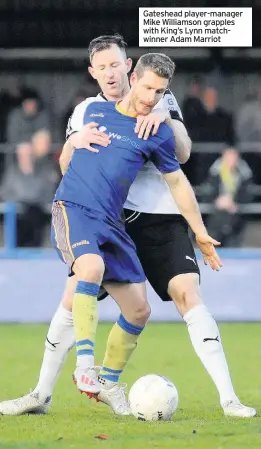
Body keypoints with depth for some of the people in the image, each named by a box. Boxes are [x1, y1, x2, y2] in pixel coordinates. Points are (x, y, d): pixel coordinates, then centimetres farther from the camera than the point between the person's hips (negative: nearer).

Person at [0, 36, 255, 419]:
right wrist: (75, 142, -24)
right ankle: (41, 395, 5)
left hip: (161, 217, -2)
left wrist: (165, 118, -25)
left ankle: (229, 398, -17)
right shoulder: (86, 111, 8)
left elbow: (183, 154, -7)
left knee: (188, 294, -17)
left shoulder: (160, 101, 3)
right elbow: (66, 168, -2)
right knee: (74, 297, -7)